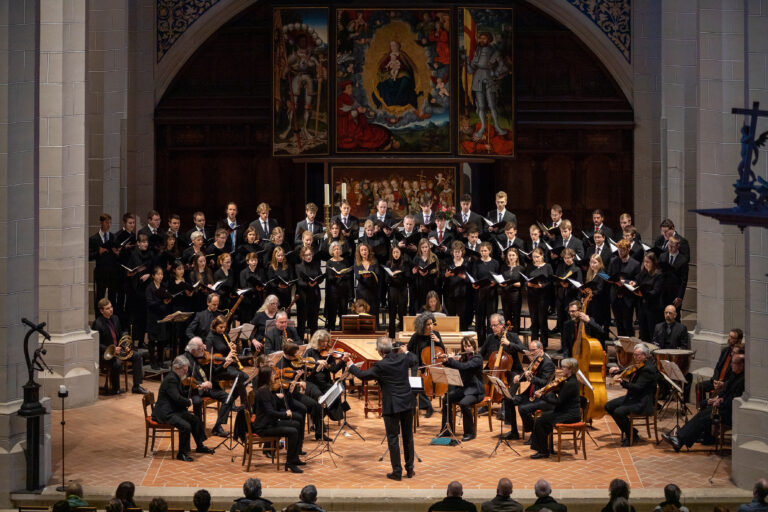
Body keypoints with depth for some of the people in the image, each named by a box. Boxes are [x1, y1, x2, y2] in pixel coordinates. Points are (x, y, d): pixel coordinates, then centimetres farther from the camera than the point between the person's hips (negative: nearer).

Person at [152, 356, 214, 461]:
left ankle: (200, 446, 24)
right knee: (185, 426, -27)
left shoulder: (176, 378, 13)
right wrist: (188, 402, -7)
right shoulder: (171, 379, -19)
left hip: (175, 410, 11)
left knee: (195, 420, 9)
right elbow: (177, 398, -24)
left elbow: (182, 394, 18)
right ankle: (182, 453, -15)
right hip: (165, 413, -11)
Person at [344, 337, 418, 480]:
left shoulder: (380, 366, -17)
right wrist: (406, 352, 37)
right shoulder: (403, 358, -2)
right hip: (407, 404, 5)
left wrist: (350, 365, 7)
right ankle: (410, 469, 21)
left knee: (393, 438, 3)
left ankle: (397, 472, 4)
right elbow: (415, 361, 20)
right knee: (408, 436, 14)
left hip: (391, 406, -5)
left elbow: (363, 375, -8)